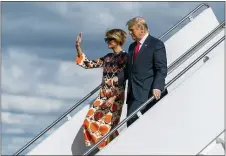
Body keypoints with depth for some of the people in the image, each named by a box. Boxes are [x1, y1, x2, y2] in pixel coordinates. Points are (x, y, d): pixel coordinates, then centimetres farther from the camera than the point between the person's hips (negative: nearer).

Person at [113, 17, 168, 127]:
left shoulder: (156, 44, -3)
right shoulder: (132, 47, 22)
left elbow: (161, 69, -11)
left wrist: (157, 87, -24)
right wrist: (118, 78, 7)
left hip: (147, 93, -8)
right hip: (133, 93, 8)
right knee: (130, 122, 2)